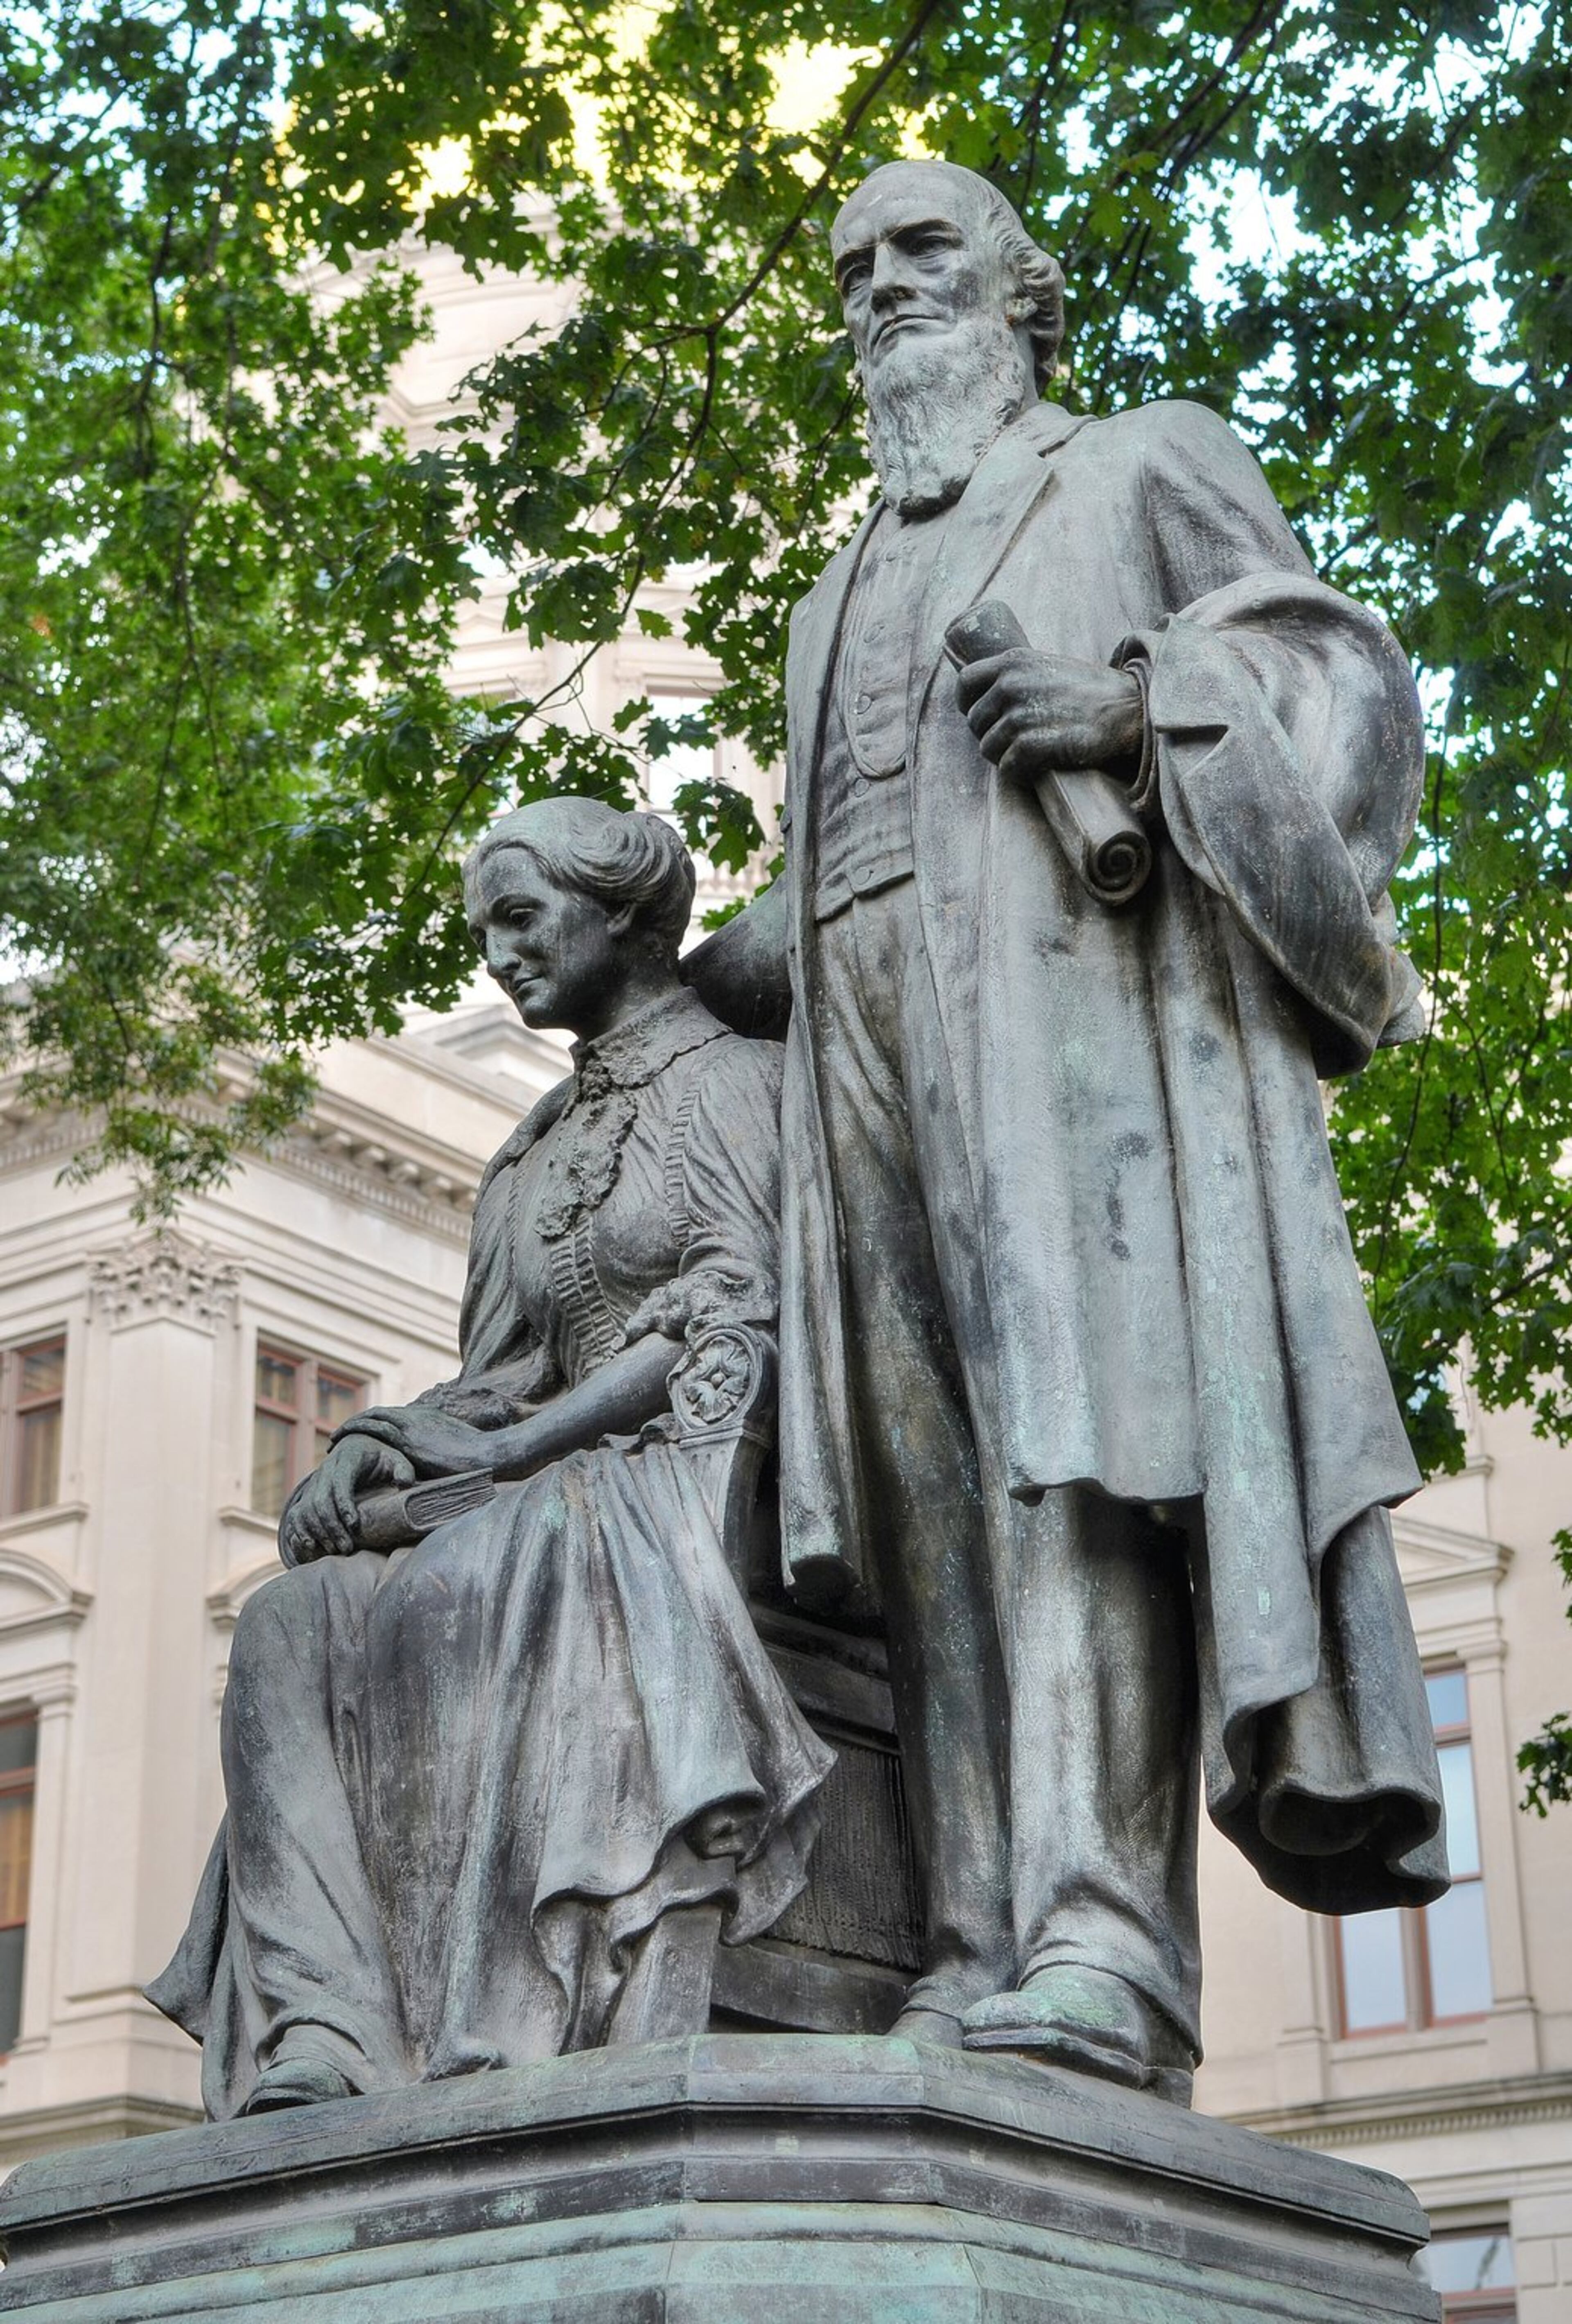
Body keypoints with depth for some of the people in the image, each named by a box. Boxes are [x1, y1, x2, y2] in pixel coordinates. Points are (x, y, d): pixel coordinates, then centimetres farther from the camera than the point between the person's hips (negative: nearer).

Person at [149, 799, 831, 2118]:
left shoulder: (738, 1080, 6)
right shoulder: (539, 1151, 26)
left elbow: (740, 1317, -8)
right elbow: (506, 1371, 17)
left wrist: (511, 1447, -14)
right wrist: (383, 1449, -5)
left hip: (699, 1480, -6)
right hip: (561, 1509, 7)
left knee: (478, 1600, -36)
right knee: (293, 1623, -21)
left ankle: (510, 2043, -40)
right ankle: (322, 2043, -36)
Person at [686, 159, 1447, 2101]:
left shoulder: (1145, 468, 20)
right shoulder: (843, 599, 35)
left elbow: (1335, 673, 7)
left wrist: (1137, 700, -10)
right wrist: (695, 982, 22)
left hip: (1078, 978, -6)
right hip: (875, 1037, 6)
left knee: (1080, 1426, -23)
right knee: (939, 1477, -10)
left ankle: (1102, 1941, -35)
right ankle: (983, 1952, -19)